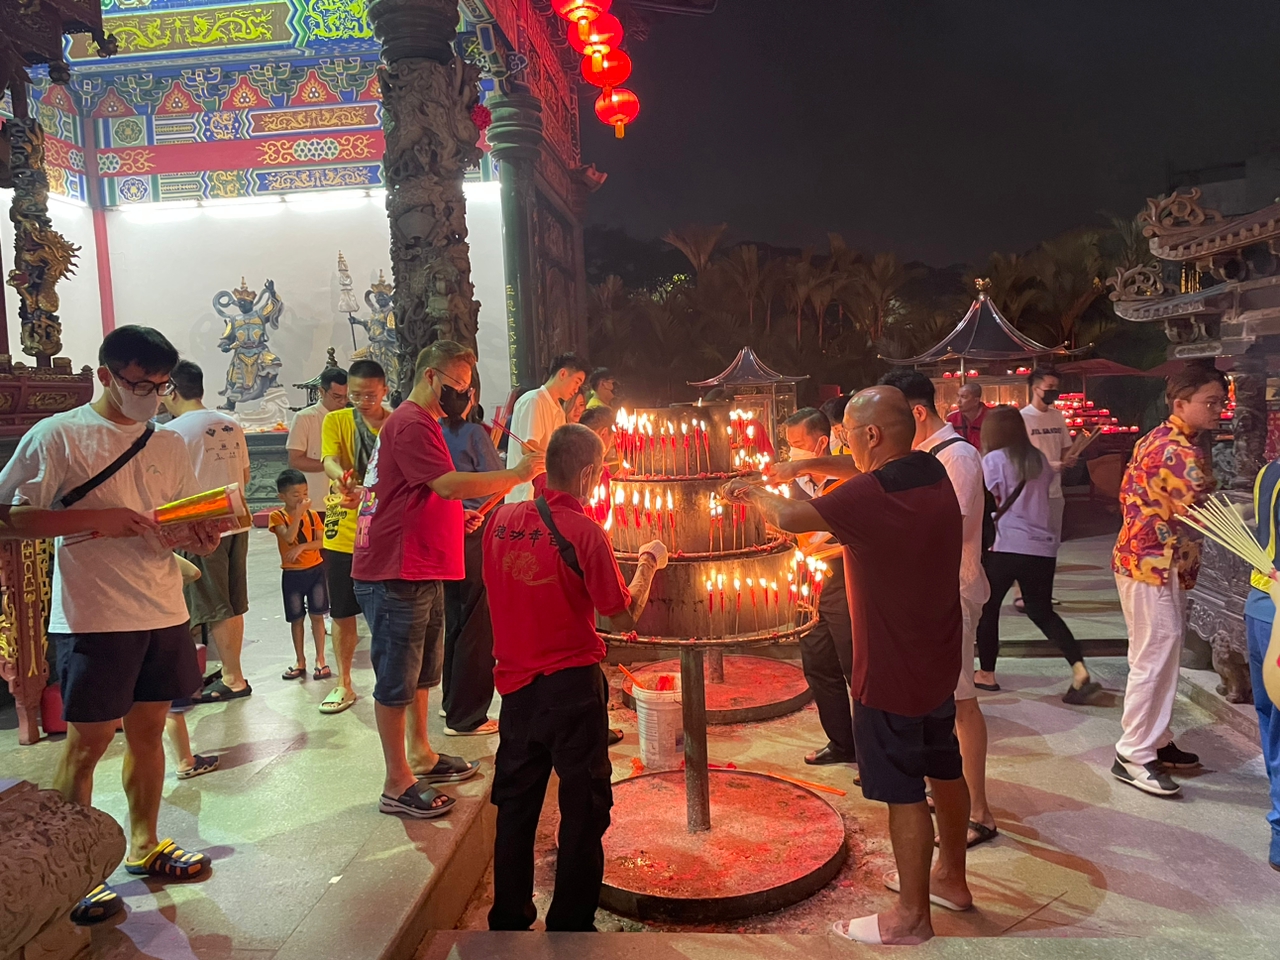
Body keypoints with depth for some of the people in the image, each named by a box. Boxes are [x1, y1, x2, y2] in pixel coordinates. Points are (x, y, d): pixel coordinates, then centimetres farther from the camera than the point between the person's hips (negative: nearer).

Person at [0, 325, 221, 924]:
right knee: (87, 742, 2)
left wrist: (202, 537, -9)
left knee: (148, 729, 14)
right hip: (94, 619, -5)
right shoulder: (58, 436, -6)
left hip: (164, 612, 5)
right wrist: (97, 519, -20)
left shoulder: (170, 445, 11)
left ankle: (145, 847, 30)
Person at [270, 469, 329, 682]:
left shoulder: (312, 515, 1)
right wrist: (299, 513, -23)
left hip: (316, 570, 1)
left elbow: (321, 541, -5)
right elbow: (289, 537, -23)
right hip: (292, 574, -1)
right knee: (297, 618, 8)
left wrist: (302, 546, -20)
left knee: (317, 615, 3)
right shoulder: (277, 516, -7)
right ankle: (300, 662, 19)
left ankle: (320, 659, 11)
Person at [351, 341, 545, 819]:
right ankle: (397, 786, 9)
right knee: (397, 679, -1)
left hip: (421, 572, 11)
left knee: (422, 671, 21)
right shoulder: (411, 425, -16)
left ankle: (420, 755, 36)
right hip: (395, 574, -11)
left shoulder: (417, 423, 21)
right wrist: (516, 475, -23)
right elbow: (449, 483, -28)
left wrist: (459, 516, 13)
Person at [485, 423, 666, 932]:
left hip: (515, 684, 6)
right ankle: (570, 927, 20)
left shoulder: (501, 520, -1)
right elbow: (624, 617, -10)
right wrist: (648, 562, 5)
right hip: (572, 685, -5)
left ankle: (508, 921, 31)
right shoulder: (584, 531, -17)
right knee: (583, 812, 10)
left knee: (515, 807, 18)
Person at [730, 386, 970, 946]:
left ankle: (912, 916, 20)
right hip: (938, 662, 9)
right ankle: (950, 878, 41)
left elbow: (790, 518, -18)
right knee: (944, 770, 22)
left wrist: (754, 493, 1)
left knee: (904, 792, 4)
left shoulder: (871, 494, -26)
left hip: (891, 672, -9)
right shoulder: (933, 475, 0)